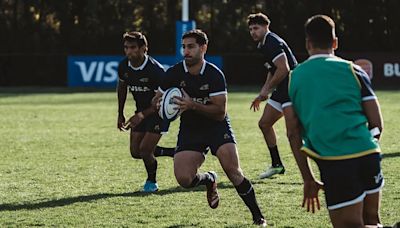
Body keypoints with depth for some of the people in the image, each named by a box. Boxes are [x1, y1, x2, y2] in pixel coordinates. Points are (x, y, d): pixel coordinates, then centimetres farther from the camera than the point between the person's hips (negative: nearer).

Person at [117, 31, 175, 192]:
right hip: (141, 111, 7)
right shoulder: (124, 67, -8)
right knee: (136, 152, 3)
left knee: (145, 150, -13)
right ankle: (175, 153, 23)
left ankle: (151, 181, 16)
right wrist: (120, 114, 13)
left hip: (159, 112, -7)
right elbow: (122, 87, 13)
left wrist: (142, 115, -33)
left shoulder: (155, 70, -28)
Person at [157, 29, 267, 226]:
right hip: (189, 129, 3)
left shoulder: (214, 75, -16)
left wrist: (192, 105, -31)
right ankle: (208, 180, 21)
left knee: (232, 170, -20)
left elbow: (220, 112, -19)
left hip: (217, 126, -2)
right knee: (184, 179, -16)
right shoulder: (174, 73, -8)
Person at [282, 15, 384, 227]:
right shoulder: (353, 71, 11)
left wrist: (308, 179, 14)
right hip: (367, 154, 2)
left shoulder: (294, 78, 13)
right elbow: (376, 123, 9)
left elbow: (293, 133, 9)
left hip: (332, 162, -2)